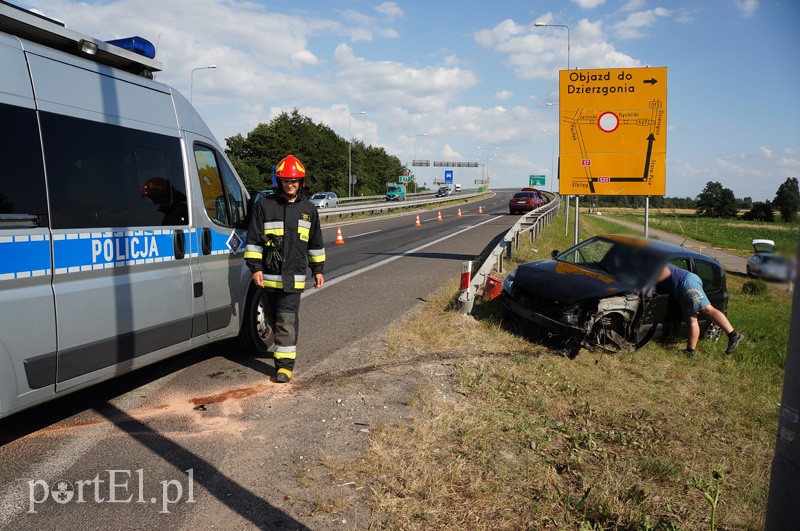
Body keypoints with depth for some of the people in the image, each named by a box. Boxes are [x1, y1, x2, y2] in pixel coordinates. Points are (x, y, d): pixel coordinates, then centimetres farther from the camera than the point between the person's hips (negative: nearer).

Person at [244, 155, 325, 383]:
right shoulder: (264, 204, 0)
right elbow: (253, 238, 0)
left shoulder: (308, 209, 9)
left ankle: (285, 364, -3)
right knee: (273, 317, 15)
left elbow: (315, 243, 17)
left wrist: (318, 270, 17)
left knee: (287, 320, -7)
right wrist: (255, 267, -6)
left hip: (294, 276, -1)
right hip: (268, 274, 1)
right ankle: (285, 344, 41)